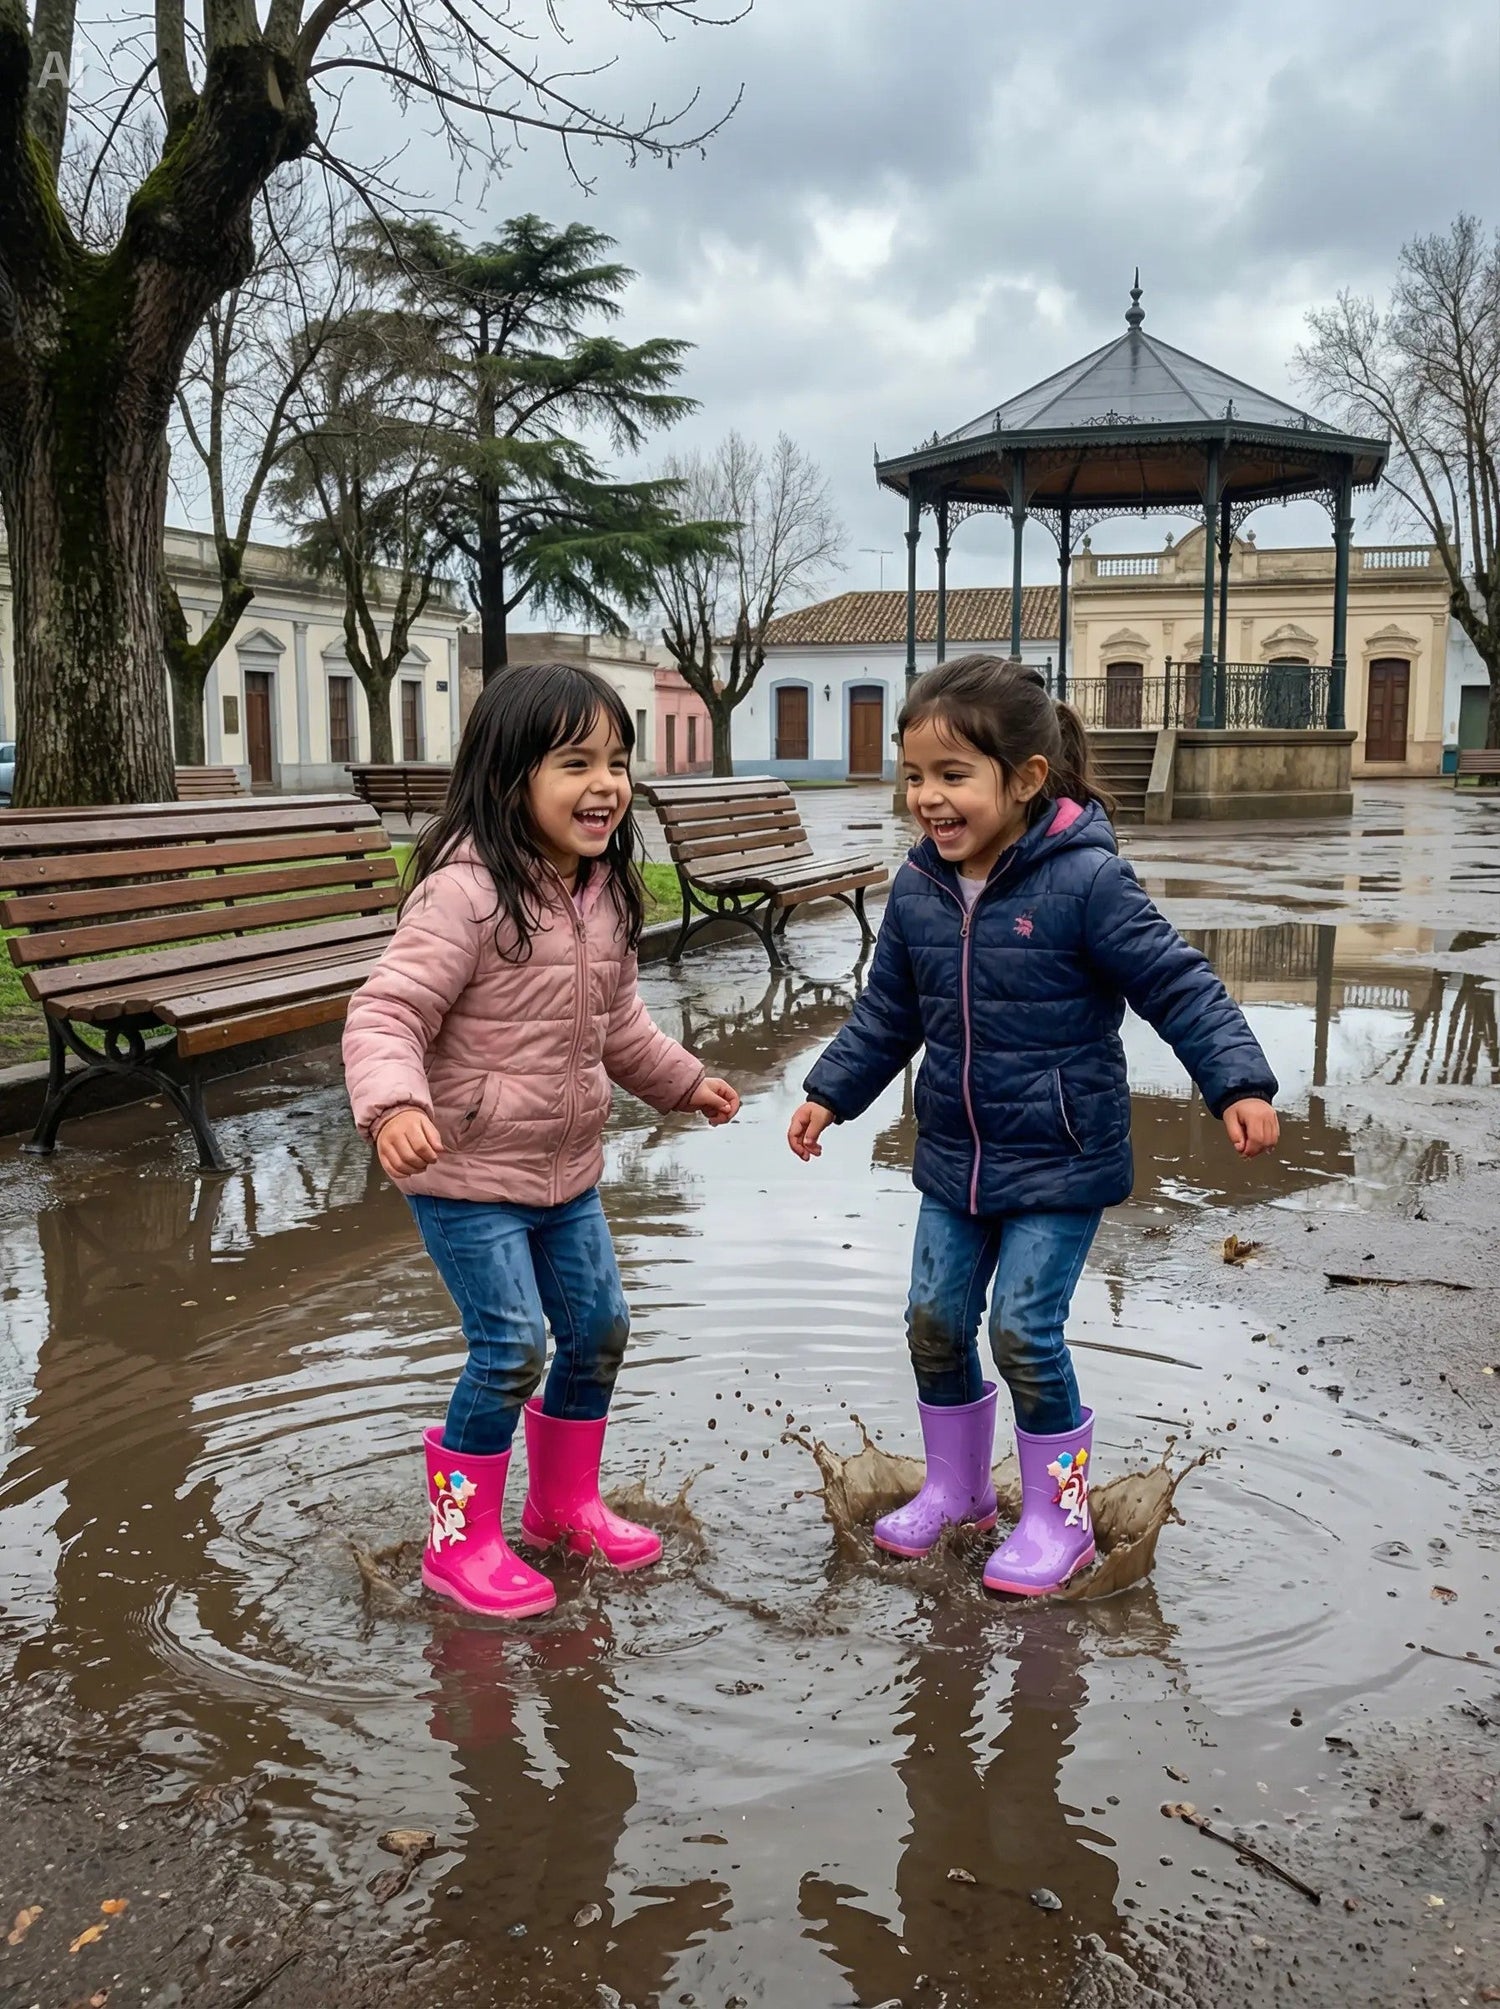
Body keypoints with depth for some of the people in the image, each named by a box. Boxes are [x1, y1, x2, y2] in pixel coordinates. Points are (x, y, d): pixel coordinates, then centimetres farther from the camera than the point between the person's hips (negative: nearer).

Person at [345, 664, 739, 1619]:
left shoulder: (604, 895, 3)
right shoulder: (466, 892, -23)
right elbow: (386, 1012, -27)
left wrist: (683, 1080, 27)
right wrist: (394, 1104, -44)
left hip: (569, 1169, 8)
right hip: (469, 1176, -8)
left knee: (599, 1327, 14)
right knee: (511, 1349, -8)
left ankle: (566, 1501, 37)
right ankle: (463, 1539, 15)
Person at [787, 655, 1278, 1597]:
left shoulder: (1085, 881, -19)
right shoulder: (919, 889, -1)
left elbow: (1179, 986, -16)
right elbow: (888, 1012, 12)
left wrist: (1240, 1082, -25)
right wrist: (830, 1093, 12)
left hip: (1060, 1163, -6)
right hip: (955, 1158, 6)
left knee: (1026, 1331, -5)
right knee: (936, 1321, 11)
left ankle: (1059, 1516, 17)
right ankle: (957, 1487, 33)